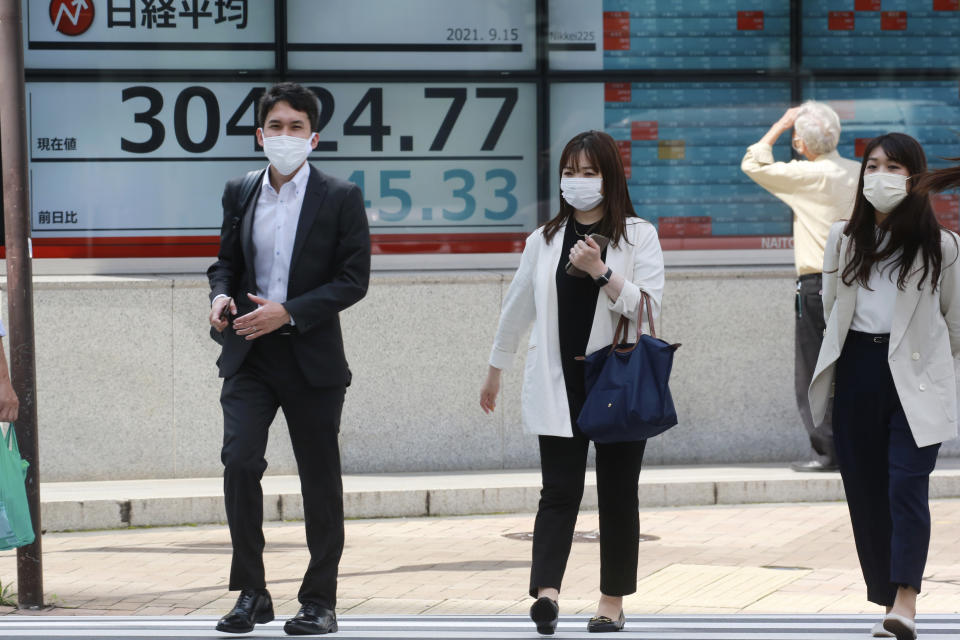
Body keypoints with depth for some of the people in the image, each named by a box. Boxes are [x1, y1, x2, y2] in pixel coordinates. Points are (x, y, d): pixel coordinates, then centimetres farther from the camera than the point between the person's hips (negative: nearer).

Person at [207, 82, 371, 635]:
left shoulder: (341, 198, -2)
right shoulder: (239, 195, 10)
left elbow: (354, 279, -6)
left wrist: (288, 312, -17)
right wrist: (221, 295, -4)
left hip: (311, 357, -2)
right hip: (249, 355, 2)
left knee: (320, 480, 4)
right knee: (240, 461, -13)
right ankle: (252, 593, -2)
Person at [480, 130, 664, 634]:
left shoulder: (639, 236, 1)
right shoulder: (545, 240, 10)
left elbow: (647, 306, -9)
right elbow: (517, 308, 18)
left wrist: (601, 271, -20)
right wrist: (494, 374, 24)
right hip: (559, 385, 1)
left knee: (617, 495, 5)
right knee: (559, 491, -9)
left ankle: (612, 602, 14)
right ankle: (546, 592, -24)